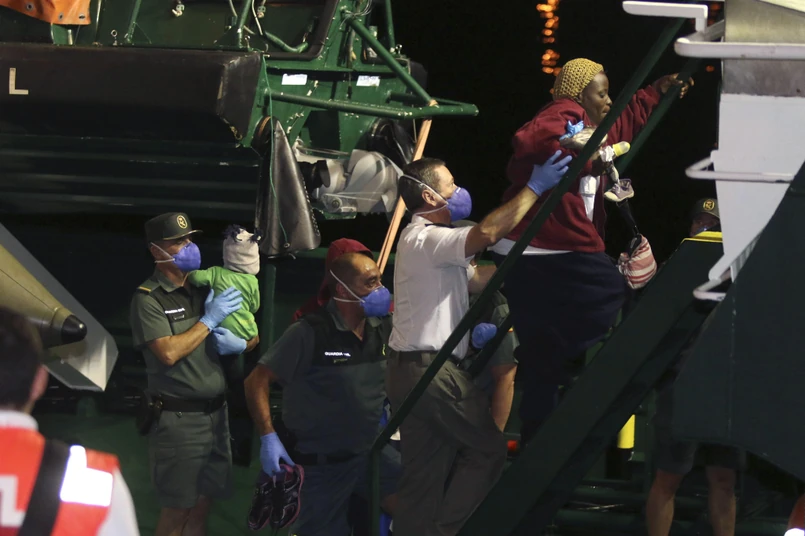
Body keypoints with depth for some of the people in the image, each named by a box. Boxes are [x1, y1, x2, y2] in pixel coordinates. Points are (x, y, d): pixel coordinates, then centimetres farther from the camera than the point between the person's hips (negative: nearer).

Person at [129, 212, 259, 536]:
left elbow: (254, 337, 19)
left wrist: (239, 344, -4)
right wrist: (210, 320, -12)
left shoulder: (205, 289, 12)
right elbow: (169, 352, -20)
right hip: (177, 420, -6)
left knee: (202, 507, 9)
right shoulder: (148, 299, -7)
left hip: (215, 413, 6)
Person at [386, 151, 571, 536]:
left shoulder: (431, 243, 21)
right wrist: (534, 189, -24)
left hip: (414, 371, 10)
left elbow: (478, 279, 19)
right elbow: (486, 233, -30)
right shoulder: (424, 239, -14)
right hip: (430, 370, -10)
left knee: (424, 476, 8)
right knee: (488, 448, 0)